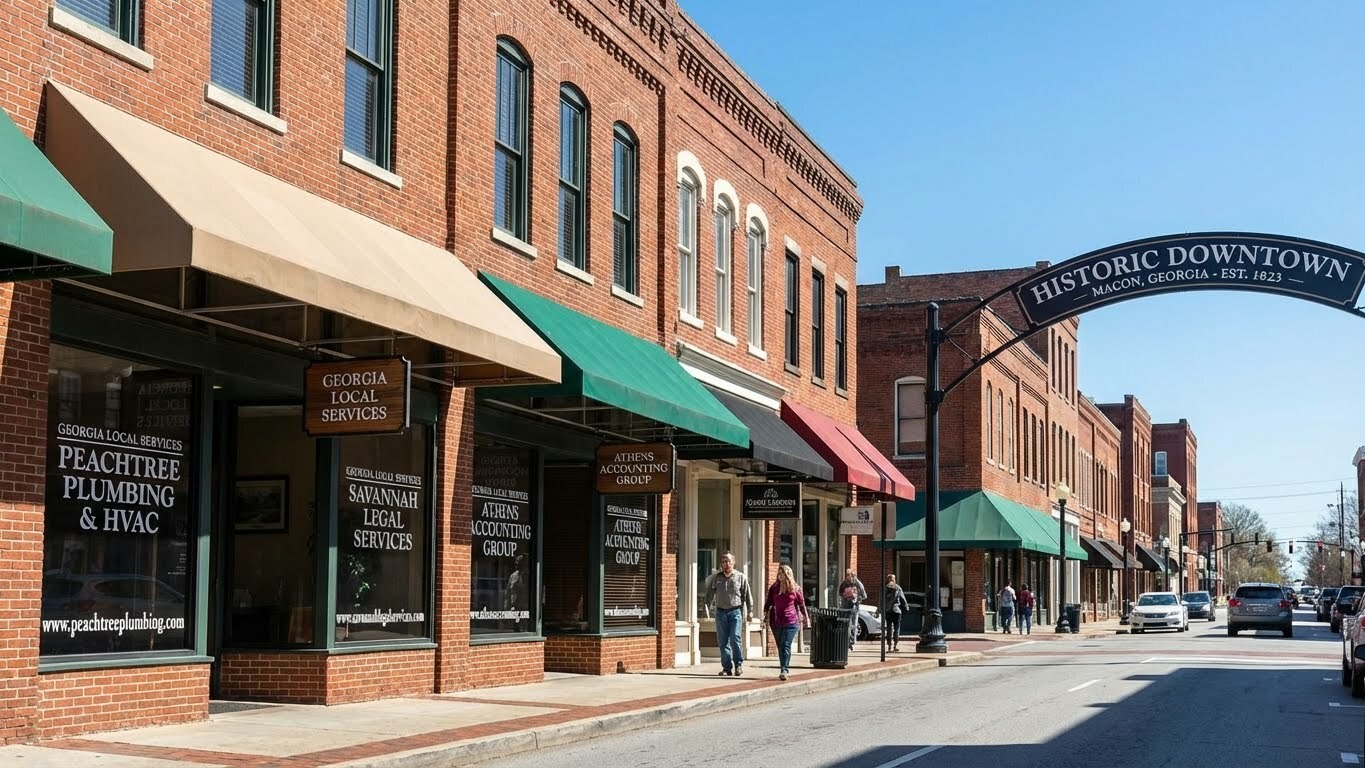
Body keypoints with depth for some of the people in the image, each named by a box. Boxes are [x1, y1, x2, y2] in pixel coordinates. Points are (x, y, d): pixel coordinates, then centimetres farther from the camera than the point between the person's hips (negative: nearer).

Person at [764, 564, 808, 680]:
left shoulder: (794, 589, 0)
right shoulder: (773, 588, 7)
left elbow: (801, 603, 8)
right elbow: (769, 603, 12)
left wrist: (805, 617, 12)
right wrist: (766, 617, 5)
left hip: (791, 621, -3)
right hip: (776, 621, 3)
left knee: (786, 645, -13)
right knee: (780, 646, 8)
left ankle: (784, 670, -18)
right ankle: (785, 670, 17)